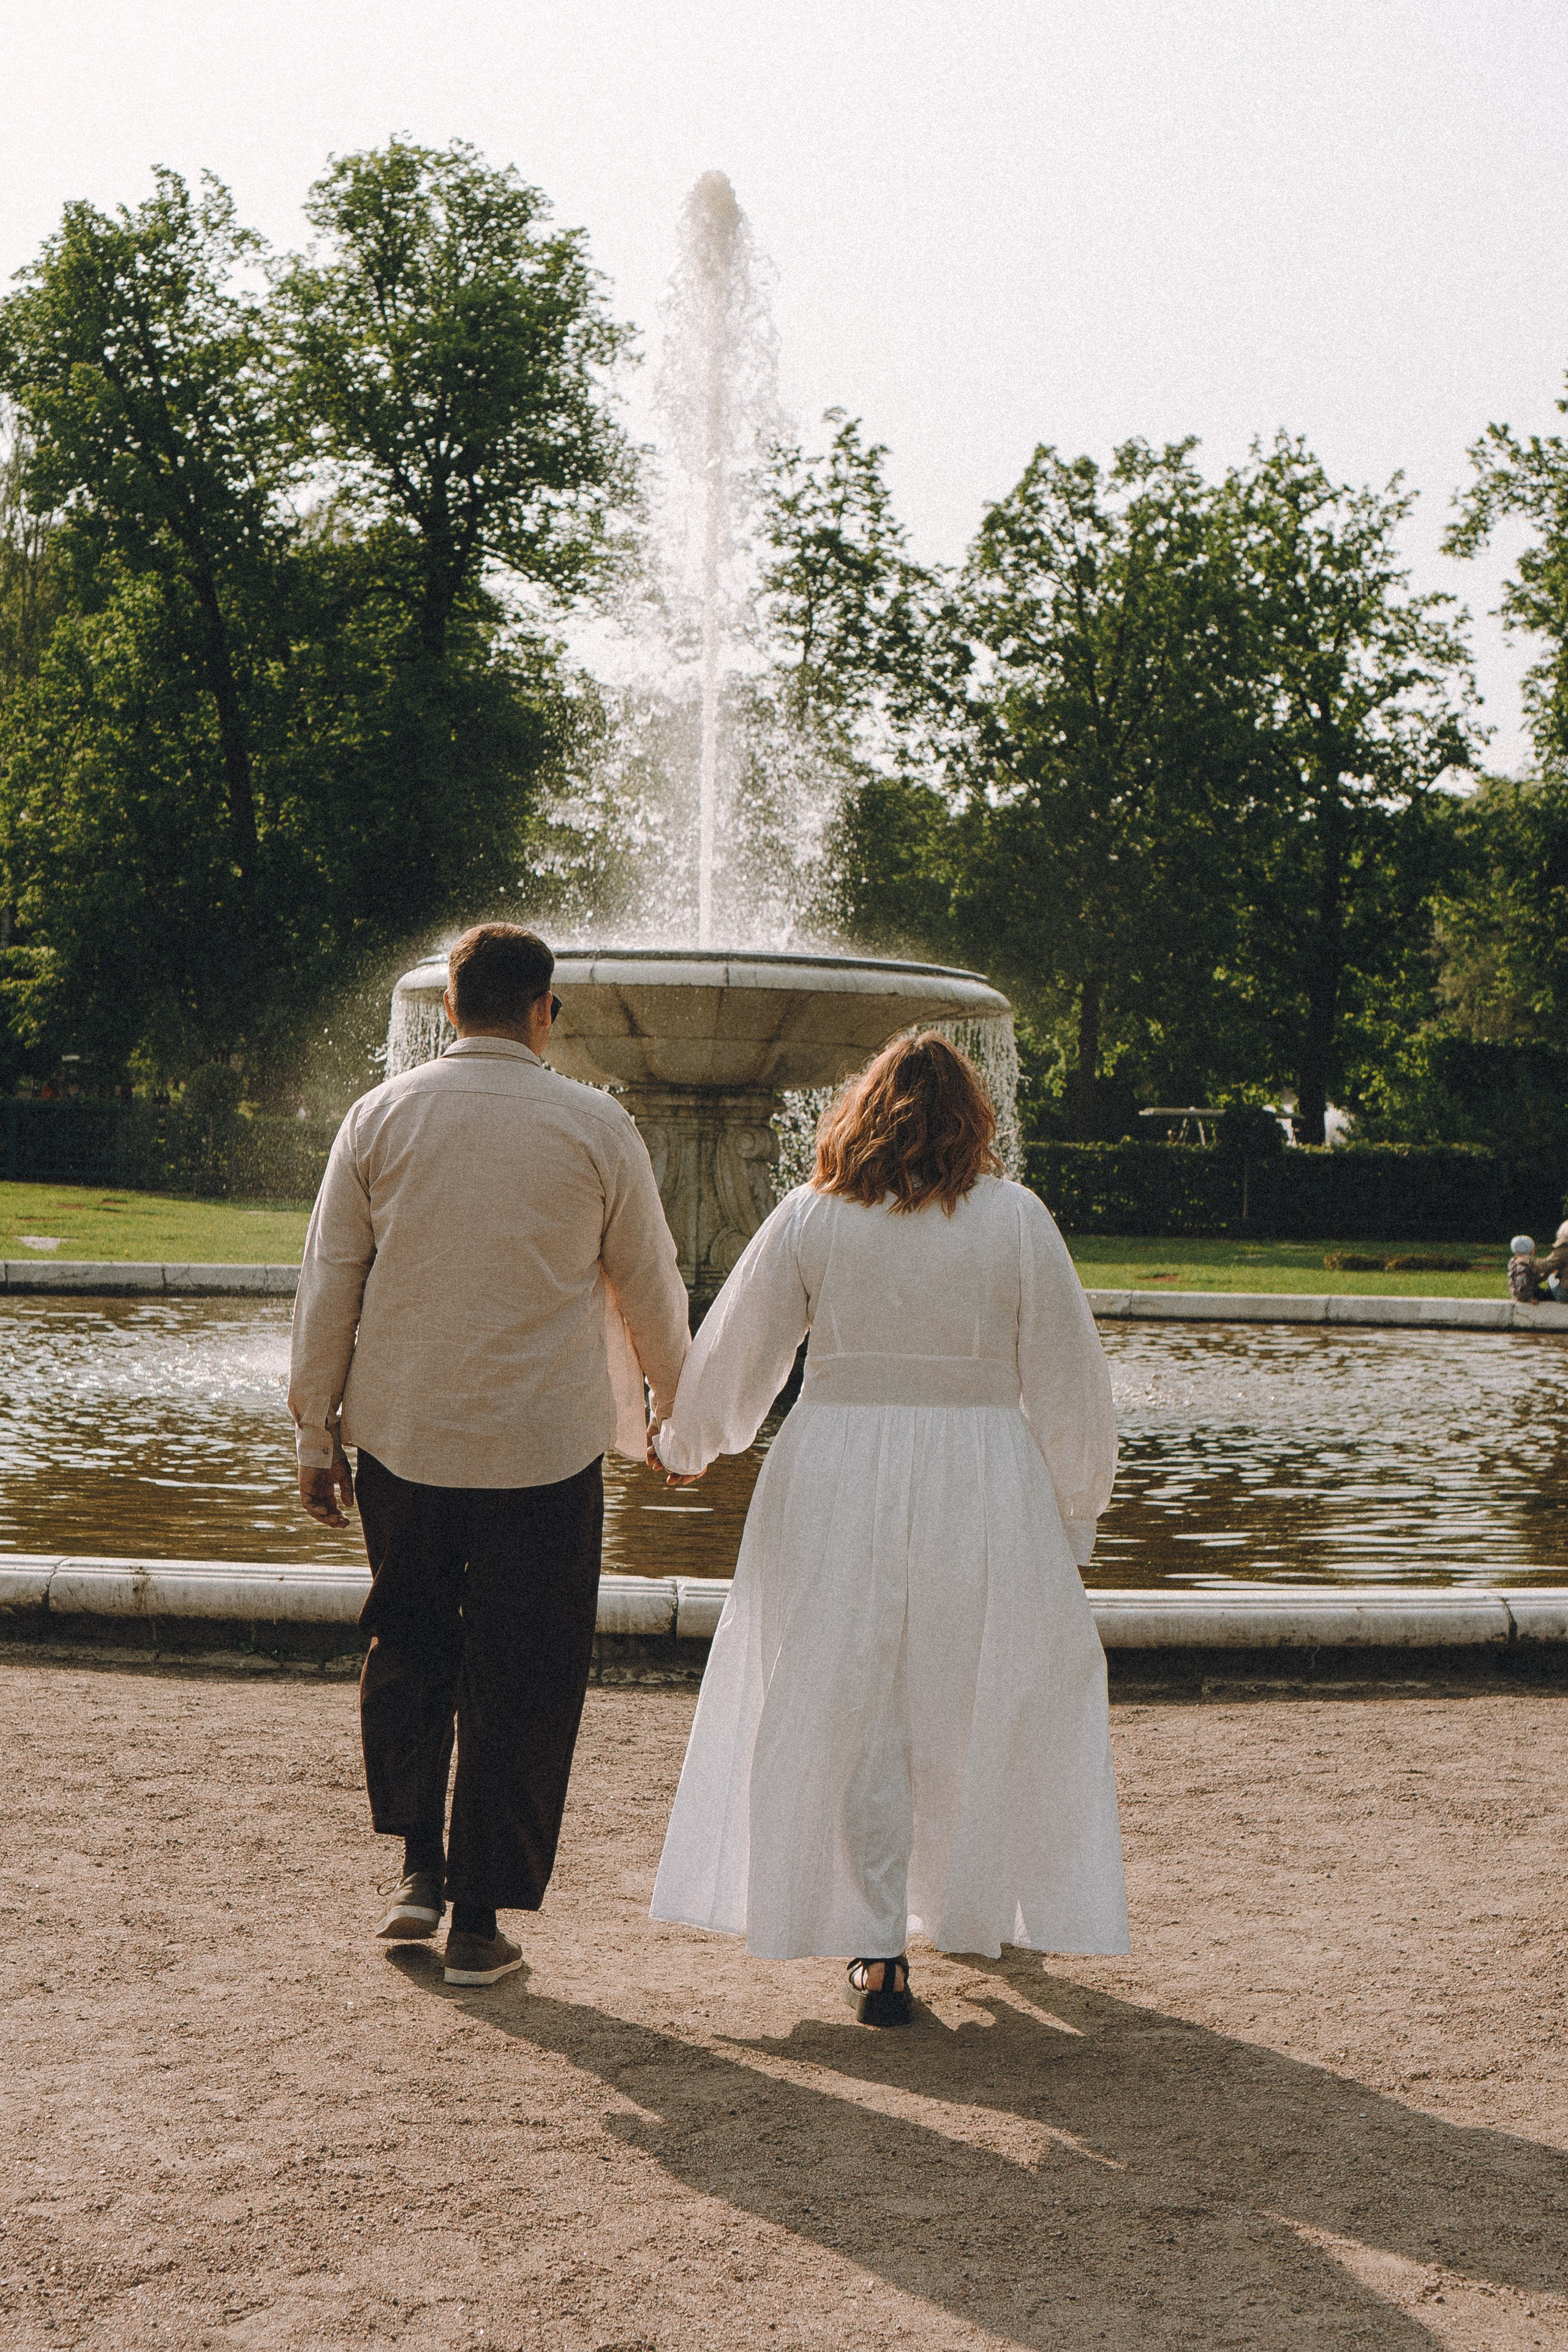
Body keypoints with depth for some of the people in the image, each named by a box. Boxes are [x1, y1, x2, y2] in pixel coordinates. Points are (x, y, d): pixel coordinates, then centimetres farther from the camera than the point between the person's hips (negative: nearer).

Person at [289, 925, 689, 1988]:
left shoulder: (382, 1115, 1)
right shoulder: (595, 1125, -3)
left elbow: (328, 1285, 2)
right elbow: (651, 1284, 5)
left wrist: (318, 1432, 11)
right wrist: (678, 1408, 22)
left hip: (402, 1433, 2)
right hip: (546, 1444, -2)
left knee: (407, 1644, 21)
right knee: (519, 1680, 6)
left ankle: (419, 1867, 17)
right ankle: (479, 1920, 10)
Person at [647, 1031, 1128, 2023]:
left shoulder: (808, 1217, 0)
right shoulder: (1017, 1219, -2)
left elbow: (734, 1354, 8)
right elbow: (1068, 1381, 1)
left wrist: (685, 1444, 26)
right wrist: (1076, 1509, 11)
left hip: (836, 1478, 0)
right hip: (982, 1486, 0)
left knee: (849, 1709, 8)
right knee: (982, 1702, 17)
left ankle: (877, 1948, 7)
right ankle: (980, 1909, 32)